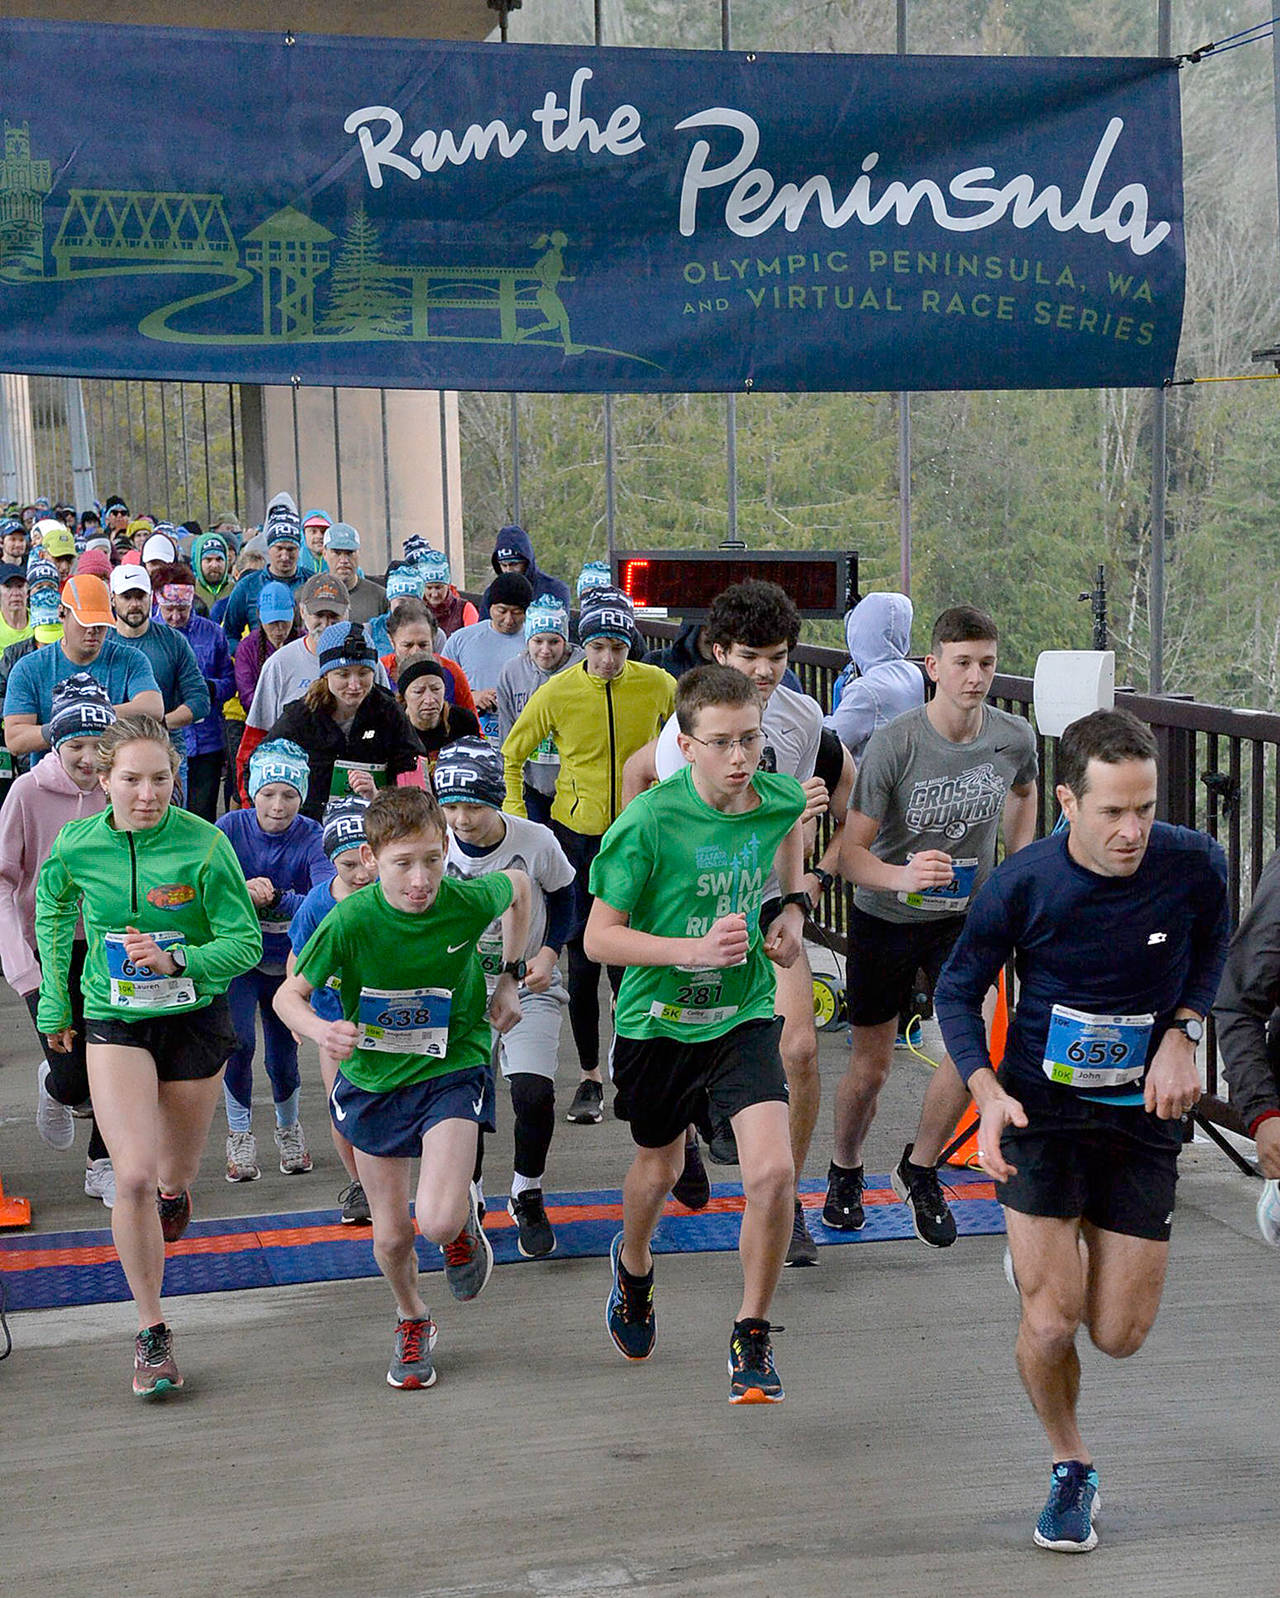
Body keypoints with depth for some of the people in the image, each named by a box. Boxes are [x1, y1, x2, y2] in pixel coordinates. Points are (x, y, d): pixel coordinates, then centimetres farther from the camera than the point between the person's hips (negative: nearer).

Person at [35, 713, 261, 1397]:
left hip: (195, 1019, 0)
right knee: (133, 1177, -15)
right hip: (114, 1023, 0)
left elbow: (246, 943, -12)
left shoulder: (204, 845, -17)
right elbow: (51, 911, 13)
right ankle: (151, 1333, -1)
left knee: (177, 1173, 16)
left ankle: (173, 1191, 56)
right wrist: (53, 1002, 16)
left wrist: (175, 960, -28)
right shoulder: (75, 847, -9)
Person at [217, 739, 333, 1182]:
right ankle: (239, 1134, 4)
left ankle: (289, 1128, 36)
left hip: (288, 961, 1)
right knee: (239, 1041, -19)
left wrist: (276, 897, -48)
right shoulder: (230, 828, -14)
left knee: (283, 1058, 4)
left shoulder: (311, 838, -16)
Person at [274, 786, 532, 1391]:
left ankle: (464, 1219, 18)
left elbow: (518, 885, 5)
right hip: (372, 1078, 1)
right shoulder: (350, 920, -23)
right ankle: (411, 1321, 41)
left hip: (451, 1070, -1)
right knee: (392, 1237, 9)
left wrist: (509, 978, 3)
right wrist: (319, 1030, -34)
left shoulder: (468, 900, -20)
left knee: (437, 1223, -20)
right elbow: (289, 994, -12)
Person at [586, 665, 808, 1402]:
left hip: (744, 1016, 1)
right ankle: (634, 1265, 56)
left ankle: (753, 1337, 2)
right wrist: (697, 949, -30)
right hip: (659, 1019, -1)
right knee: (660, 1168, 21)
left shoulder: (779, 798, -10)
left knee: (773, 1172, -18)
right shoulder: (647, 824, -22)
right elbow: (600, 936, -18)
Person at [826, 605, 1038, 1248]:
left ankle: (920, 1170, 8)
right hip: (885, 919, -2)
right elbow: (851, 852, -22)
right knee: (870, 1066, 8)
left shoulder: (1014, 737, -10)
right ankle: (844, 1172, 37)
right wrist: (903, 876, -41)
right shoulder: (892, 746, -23)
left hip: (967, 915, 2)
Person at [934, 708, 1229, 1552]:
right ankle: (1072, 1471, 21)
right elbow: (959, 989, -3)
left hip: (1143, 1114, 2)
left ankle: (1050, 1253, 41)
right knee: (1051, 1323, -9)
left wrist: (1183, 1030, -8)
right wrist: (986, 1089, -20)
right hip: (1041, 1109, -2)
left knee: (1120, 1335, 6)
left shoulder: (1195, 863, -14)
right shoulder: (1023, 884, -18)